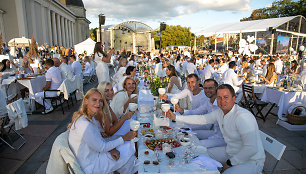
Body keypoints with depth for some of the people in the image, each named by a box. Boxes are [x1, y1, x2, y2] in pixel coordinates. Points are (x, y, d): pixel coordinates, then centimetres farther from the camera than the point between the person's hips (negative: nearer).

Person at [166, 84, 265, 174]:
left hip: (251, 160, -7)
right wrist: (175, 117, 6)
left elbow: (251, 149, -30)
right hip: (230, 152, 8)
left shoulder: (243, 116, -28)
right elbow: (201, 119, 7)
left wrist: (230, 163, -19)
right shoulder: (219, 112, -2)